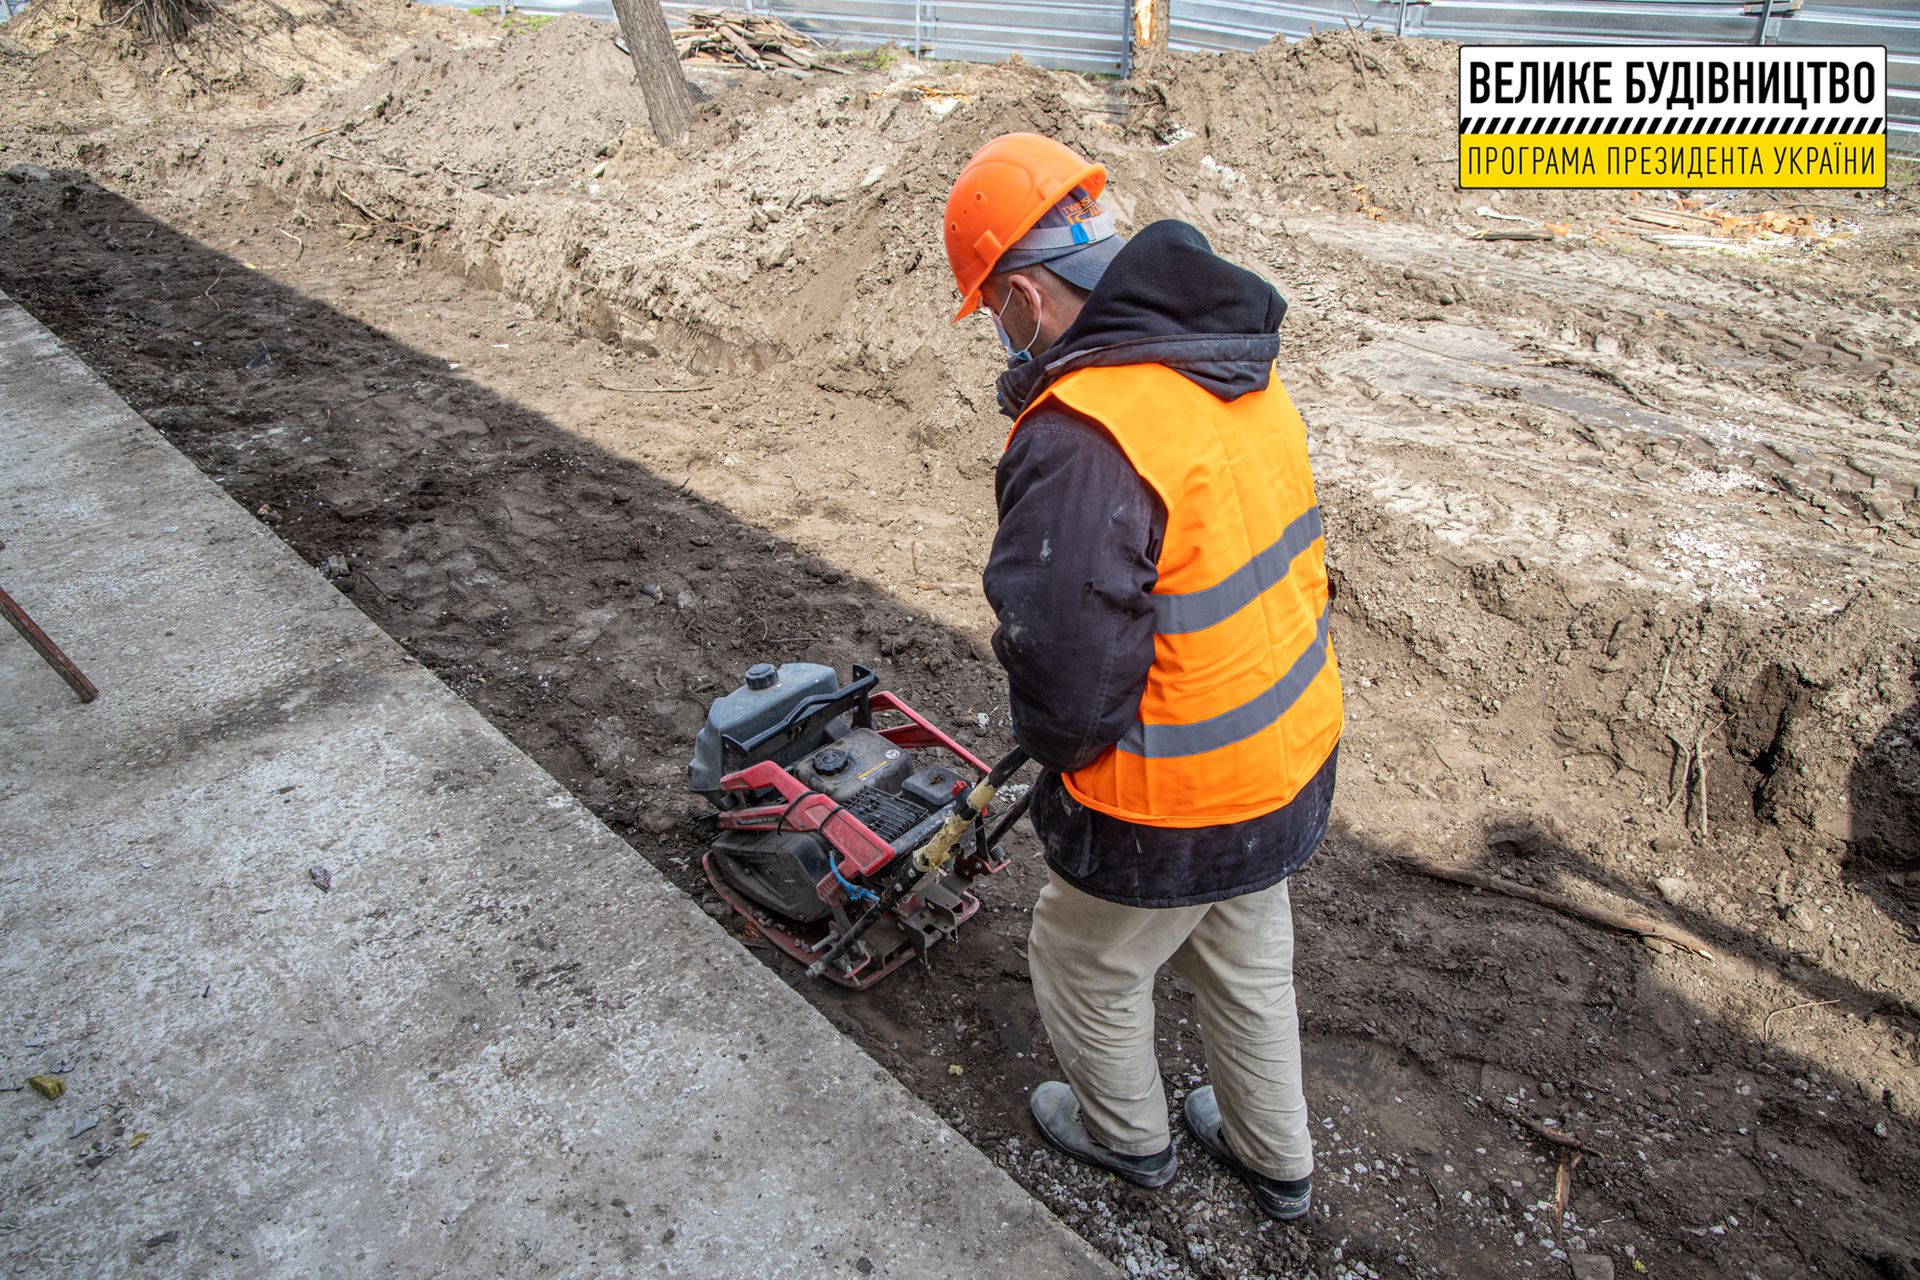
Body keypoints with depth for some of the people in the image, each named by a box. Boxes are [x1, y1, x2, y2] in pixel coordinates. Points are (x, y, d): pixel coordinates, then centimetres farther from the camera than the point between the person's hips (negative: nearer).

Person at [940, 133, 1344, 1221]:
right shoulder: (1240, 364, -2)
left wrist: (1056, 746, -6)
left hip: (1172, 813, -8)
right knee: (1250, 965, 30)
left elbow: (1067, 672, -29)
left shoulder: (1082, 437, -31)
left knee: (1089, 970, 22)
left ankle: (1127, 1135, 51)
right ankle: (1277, 1160, 54)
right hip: (1295, 755, 8)